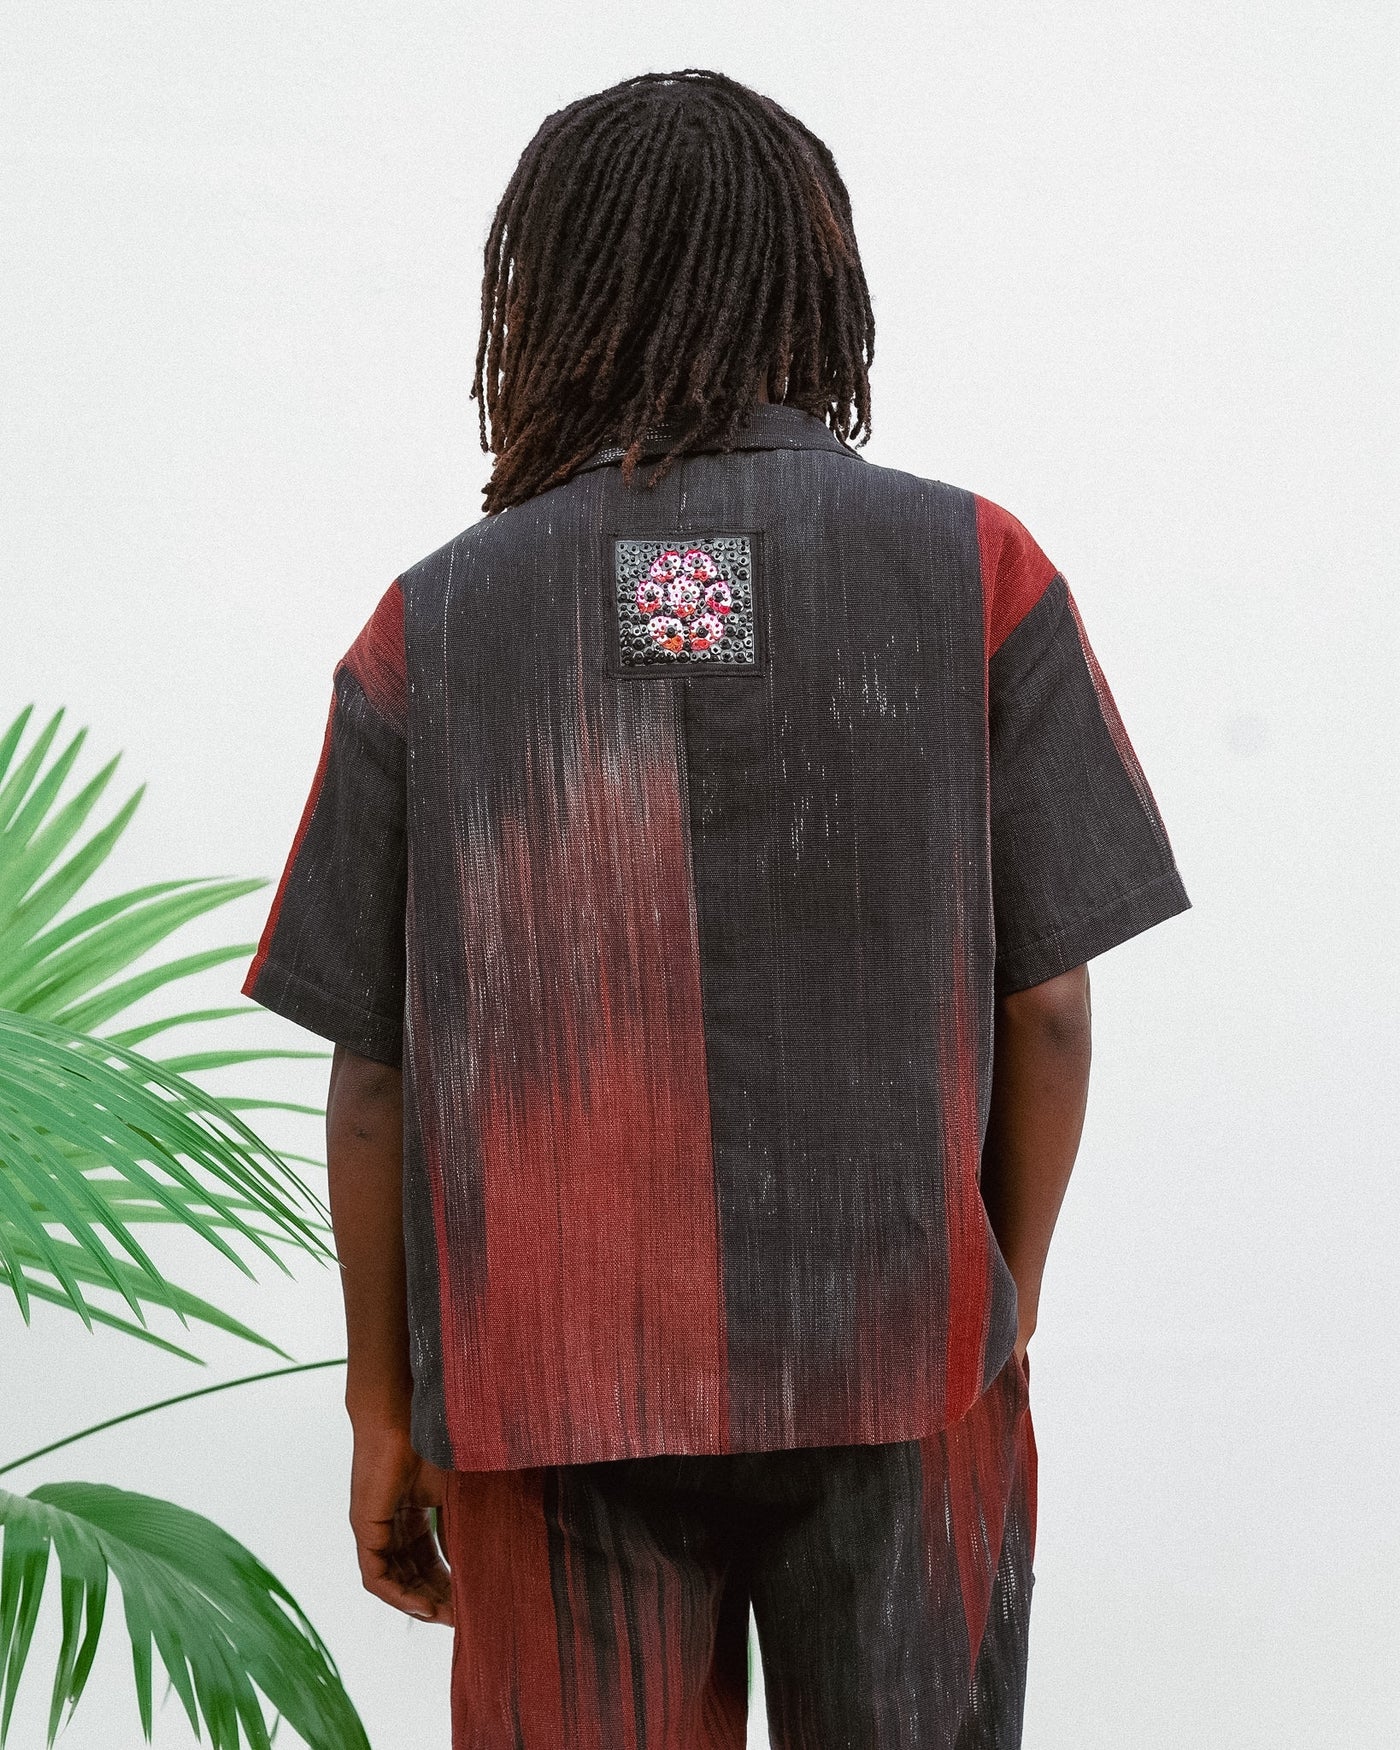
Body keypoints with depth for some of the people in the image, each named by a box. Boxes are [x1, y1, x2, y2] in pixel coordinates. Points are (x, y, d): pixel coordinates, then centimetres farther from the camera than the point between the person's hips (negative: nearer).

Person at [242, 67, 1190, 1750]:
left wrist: (384, 1409, 10)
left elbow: (373, 1072, 0)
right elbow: (1047, 1007, -3)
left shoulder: (431, 627, 0)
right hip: (892, 1364, 0)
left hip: (553, 1398, 1)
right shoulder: (975, 572, -3)